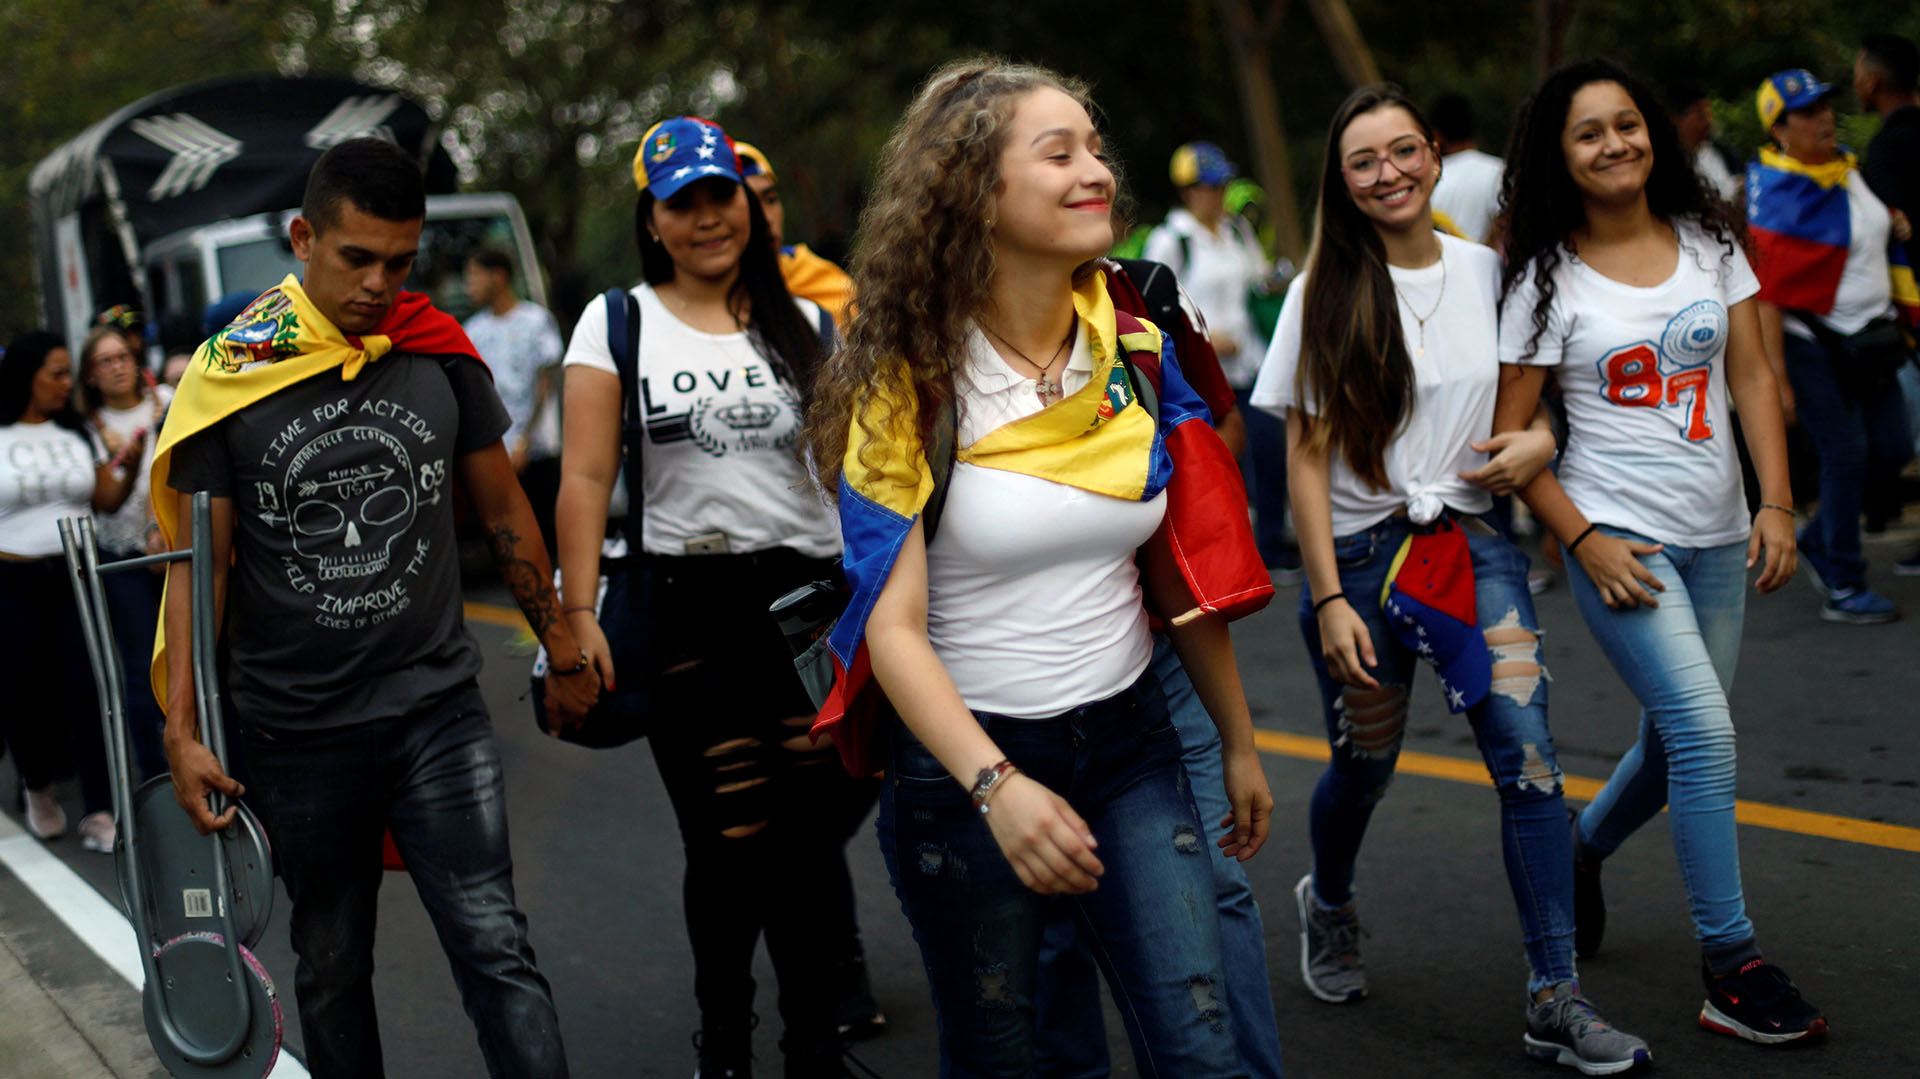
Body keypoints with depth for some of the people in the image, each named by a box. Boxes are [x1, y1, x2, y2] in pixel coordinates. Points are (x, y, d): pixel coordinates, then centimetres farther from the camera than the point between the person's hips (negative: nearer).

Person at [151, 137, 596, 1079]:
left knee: (493, 946, -7)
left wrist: (562, 653, 15)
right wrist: (183, 729, -7)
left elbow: (502, 510, 11)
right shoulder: (231, 372, -5)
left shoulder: (440, 355, 0)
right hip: (297, 731, 0)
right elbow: (197, 561, -2)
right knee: (331, 966, 12)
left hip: (438, 708, 0)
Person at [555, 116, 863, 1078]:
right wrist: (577, 615, -8)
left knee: (813, 839, 1)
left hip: (813, 601, 2)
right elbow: (586, 476, -1)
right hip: (688, 610, -2)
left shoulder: (805, 323, 12)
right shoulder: (616, 323, 5)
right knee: (729, 843, -1)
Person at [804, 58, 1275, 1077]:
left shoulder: (1137, 352, 0)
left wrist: (1238, 742, 14)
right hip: (963, 763, -3)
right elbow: (894, 626, -18)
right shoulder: (907, 386, -13)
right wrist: (996, 786, -31)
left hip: (1129, 742, 3)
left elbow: (1181, 573, 9)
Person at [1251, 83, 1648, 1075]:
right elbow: (1306, 459, -6)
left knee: (1529, 756, -11)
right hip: (1362, 554, -2)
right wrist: (1328, 599, -11)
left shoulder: (1487, 272, 3)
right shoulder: (1324, 294, -5)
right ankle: (1328, 904, 45)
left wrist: (1540, 439, -6)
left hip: (1474, 544, 2)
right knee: (1364, 764, 12)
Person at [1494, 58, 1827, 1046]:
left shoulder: (1708, 241, 6)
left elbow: (1751, 377, 6)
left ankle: (1581, 846, 42)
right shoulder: (1547, 278, -6)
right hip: (1618, 537, -5)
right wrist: (1583, 542, -13)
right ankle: (1731, 966, -6)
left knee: (1675, 744, 13)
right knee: (1703, 731, -15)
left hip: (1716, 537, 5)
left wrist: (1776, 503, -5)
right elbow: (1508, 434, -6)